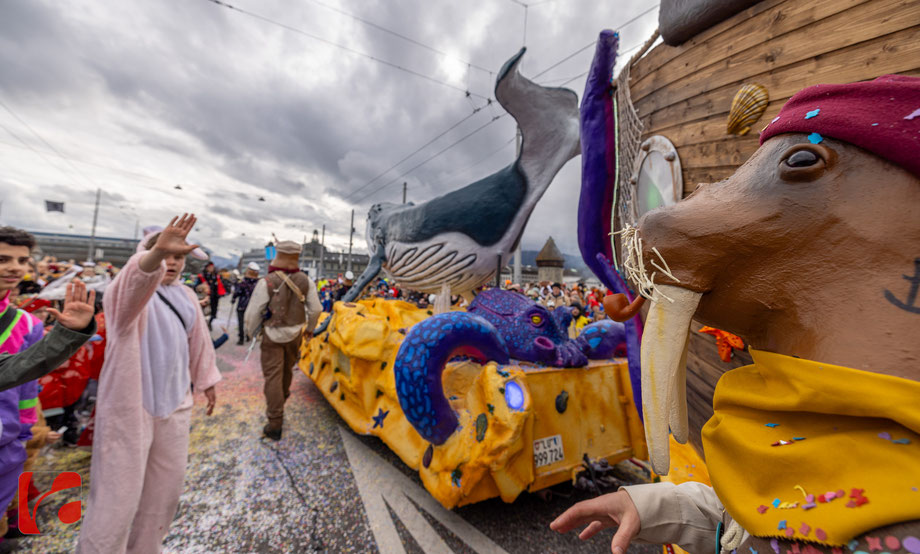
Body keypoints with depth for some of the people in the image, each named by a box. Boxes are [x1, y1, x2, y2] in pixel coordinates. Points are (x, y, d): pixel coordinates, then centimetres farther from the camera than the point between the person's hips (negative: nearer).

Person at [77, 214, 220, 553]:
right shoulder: (130, 293, -11)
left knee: (166, 482, 18)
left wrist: (207, 381, 21)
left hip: (174, 402, 7)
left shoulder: (186, 297, 8)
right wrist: (157, 252, -57)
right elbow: (137, 277, -37)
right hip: (129, 405, -6)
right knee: (118, 491, 1)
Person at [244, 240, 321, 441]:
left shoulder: (266, 282, -17)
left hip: (272, 334, -4)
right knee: (287, 370, 23)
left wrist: (251, 332, 7)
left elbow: (252, 313, -12)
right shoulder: (306, 281, -7)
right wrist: (310, 328, 16)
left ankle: (275, 425, 5)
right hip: (295, 333, 4)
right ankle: (281, 399, 48)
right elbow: (315, 309, -1)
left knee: (273, 376, 2)